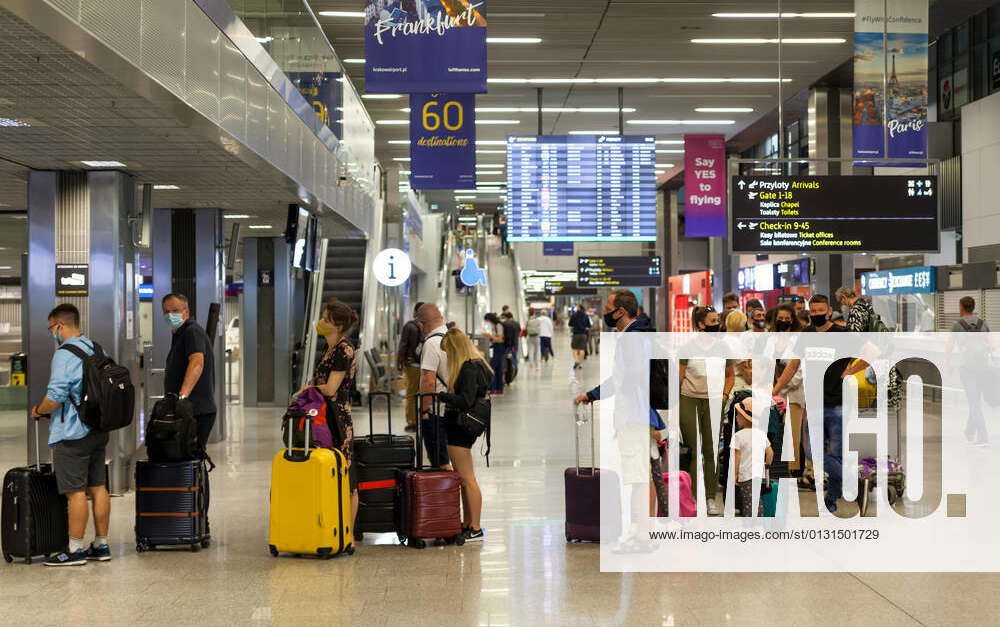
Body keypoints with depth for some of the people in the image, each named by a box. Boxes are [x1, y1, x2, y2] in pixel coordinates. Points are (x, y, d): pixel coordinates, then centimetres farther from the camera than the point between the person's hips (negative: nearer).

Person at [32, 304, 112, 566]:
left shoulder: (64, 354, -15)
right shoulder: (97, 350, 10)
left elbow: (55, 398, -22)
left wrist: (38, 411, -1)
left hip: (72, 435, -8)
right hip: (98, 430, 8)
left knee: (75, 492, -3)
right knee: (98, 488, 12)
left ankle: (74, 550, 2)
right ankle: (101, 546, 18)